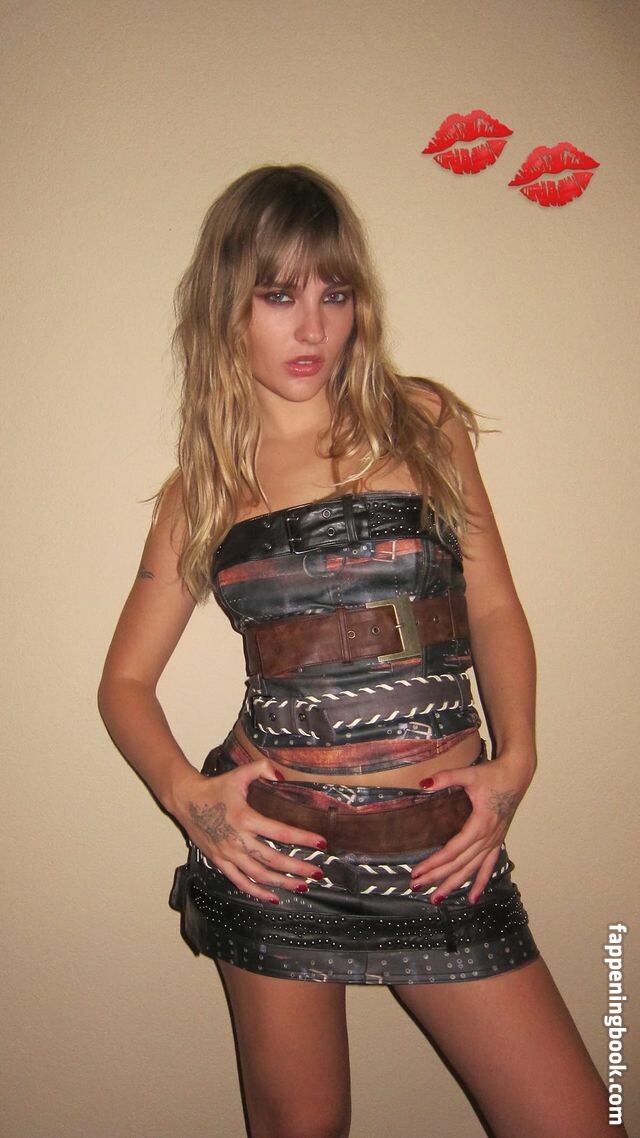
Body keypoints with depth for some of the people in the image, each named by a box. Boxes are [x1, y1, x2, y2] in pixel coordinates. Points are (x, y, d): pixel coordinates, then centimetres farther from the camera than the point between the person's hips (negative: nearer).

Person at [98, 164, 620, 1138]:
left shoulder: (422, 421, 4)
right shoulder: (203, 487, 4)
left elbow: (493, 607, 8)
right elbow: (126, 679, 8)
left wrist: (513, 759, -5)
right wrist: (186, 793, -9)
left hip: (439, 849, 1)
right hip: (276, 847, 0)